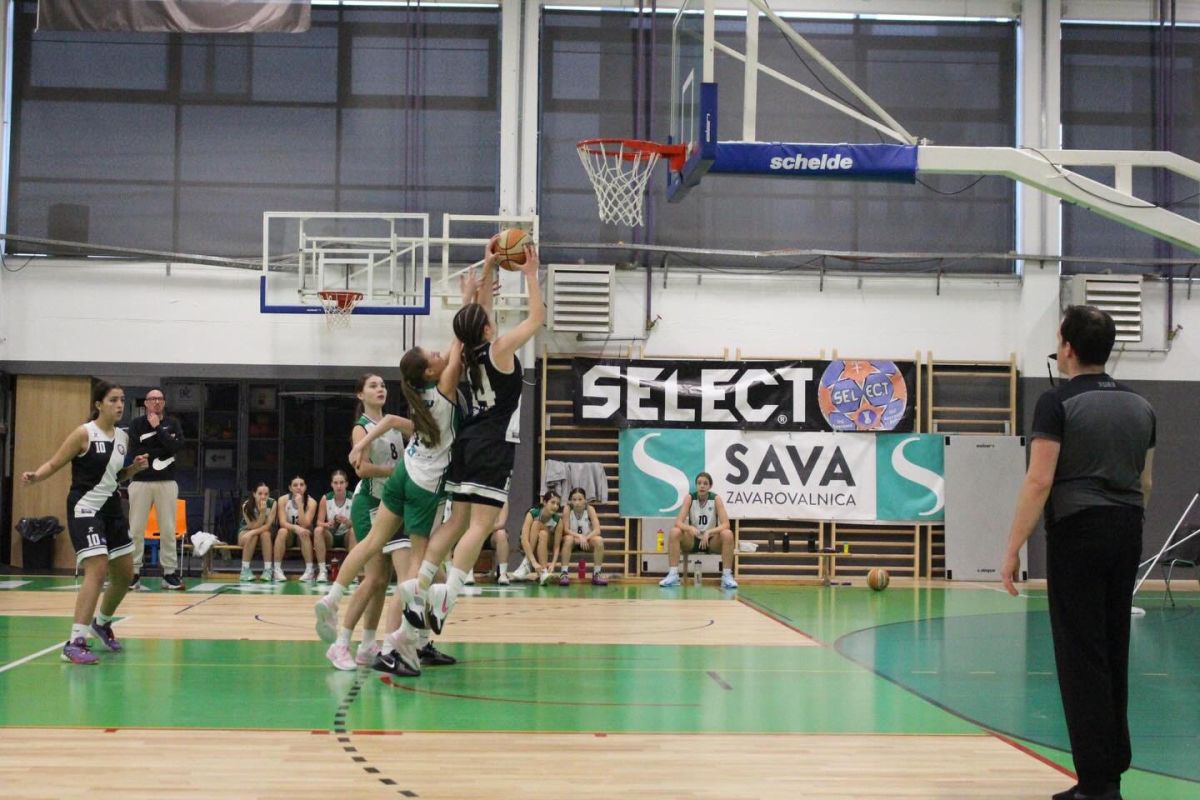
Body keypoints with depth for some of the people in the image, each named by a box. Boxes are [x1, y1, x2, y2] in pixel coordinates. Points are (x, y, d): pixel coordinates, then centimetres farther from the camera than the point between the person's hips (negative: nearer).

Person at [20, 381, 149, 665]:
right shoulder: (84, 434, -11)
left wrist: (135, 468, 2)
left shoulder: (123, 437, 8)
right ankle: (75, 643, -21)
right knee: (97, 571, -21)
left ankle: (102, 623, 41)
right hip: (85, 508, -8)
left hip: (112, 508, 8)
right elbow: (54, 464, -10)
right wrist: (35, 476, -29)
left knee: (125, 573, 15)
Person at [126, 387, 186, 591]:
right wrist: (161, 451, -8)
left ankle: (170, 573, 7)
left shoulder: (172, 423, 7)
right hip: (141, 481, -1)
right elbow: (135, 452, -9)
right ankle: (134, 572, 5)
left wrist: (158, 428, -10)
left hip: (167, 482, 1)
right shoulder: (137, 424, 4)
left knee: (168, 530, 2)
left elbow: (176, 446, -11)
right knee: (136, 529, -1)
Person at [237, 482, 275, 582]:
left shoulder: (272, 503, -22)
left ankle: (268, 569, -28)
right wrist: (262, 512, -40)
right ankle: (245, 569, -26)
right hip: (246, 531, -1)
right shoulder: (246, 506, -24)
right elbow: (254, 527, -26)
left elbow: (268, 526, -24)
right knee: (252, 537, -35)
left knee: (265, 534, -33)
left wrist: (253, 532, -38)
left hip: (265, 533, 1)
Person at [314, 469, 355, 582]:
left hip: (346, 536, -1)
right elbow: (319, 522, -9)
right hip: (330, 537, 1)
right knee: (318, 530, -28)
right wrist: (327, 524, -33)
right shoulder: (326, 499, -6)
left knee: (354, 531, -32)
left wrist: (348, 522, -37)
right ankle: (322, 571, -29)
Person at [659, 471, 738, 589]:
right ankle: (673, 575, -27)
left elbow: (726, 524, -17)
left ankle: (727, 576, -24)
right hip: (692, 541, 1)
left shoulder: (716, 498, -10)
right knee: (675, 532, -28)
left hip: (712, 541, -1)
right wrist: (690, 528, -39)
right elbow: (678, 522, -17)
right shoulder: (689, 498, -8)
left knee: (728, 534, -31)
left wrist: (709, 532, -33)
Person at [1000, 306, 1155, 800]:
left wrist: (1013, 550, -12)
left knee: (1082, 657, -3)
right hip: (1126, 536, 6)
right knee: (1113, 654, 13)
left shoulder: (1059, 403, -8)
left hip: (1077, 534, -6)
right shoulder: (1140, 407, 12)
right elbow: (1144, 485, 16)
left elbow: (1039, 481, -14)